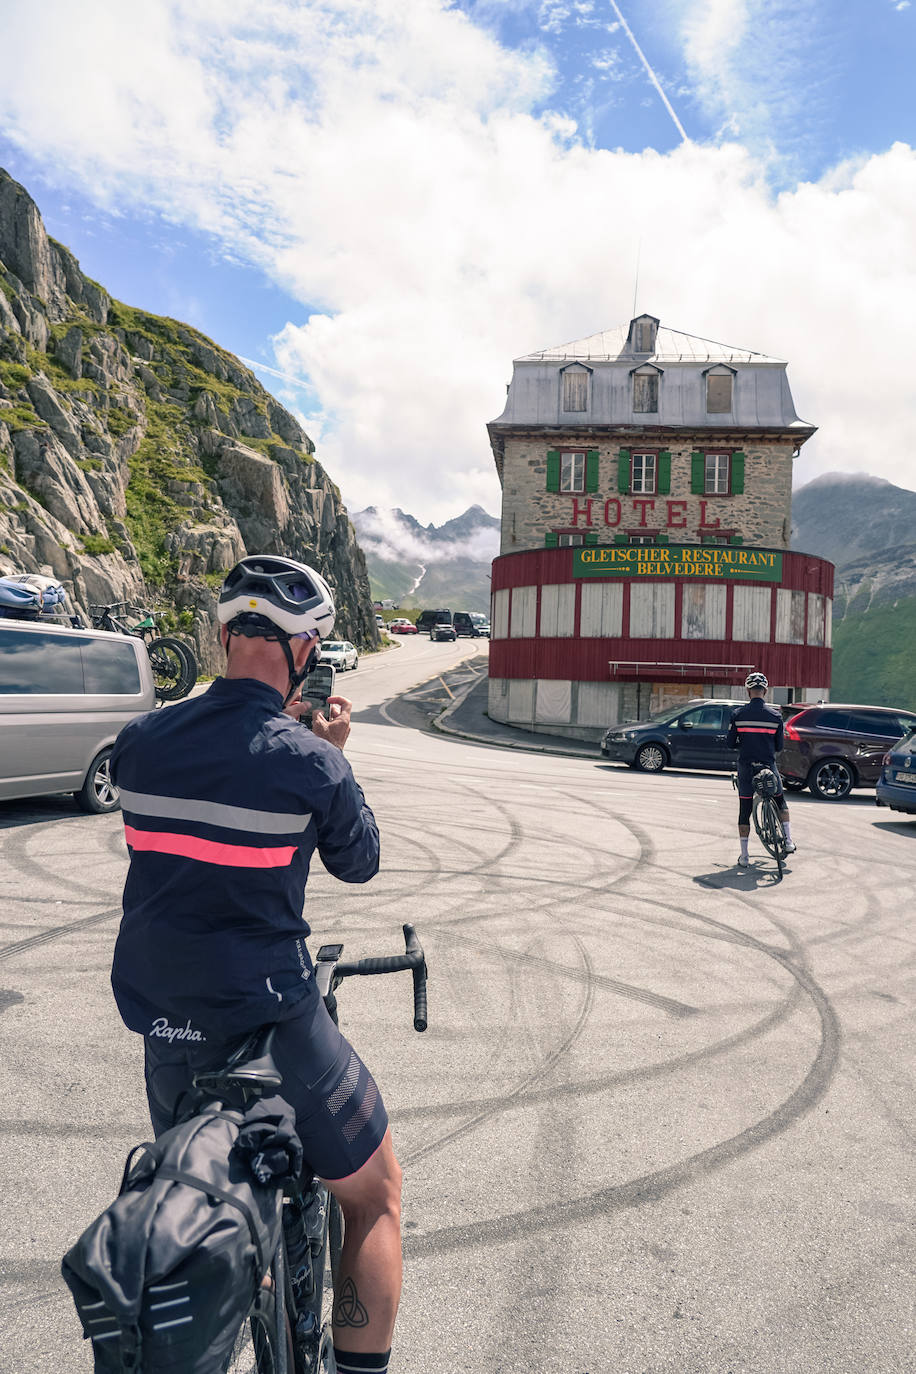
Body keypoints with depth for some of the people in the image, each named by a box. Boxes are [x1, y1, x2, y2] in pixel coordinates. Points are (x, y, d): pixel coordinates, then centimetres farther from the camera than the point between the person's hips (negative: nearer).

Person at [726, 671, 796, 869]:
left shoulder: (738, 714, -5)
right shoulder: (775, 715, -3)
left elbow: (730, 743, -3)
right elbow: (779, 746, 2)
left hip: (745, 768, 0)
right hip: (768, 767, 0)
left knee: (744, 811, 7)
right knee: (780, 802, 25)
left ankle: (744, 856, 8)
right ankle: (788, 842, 25)